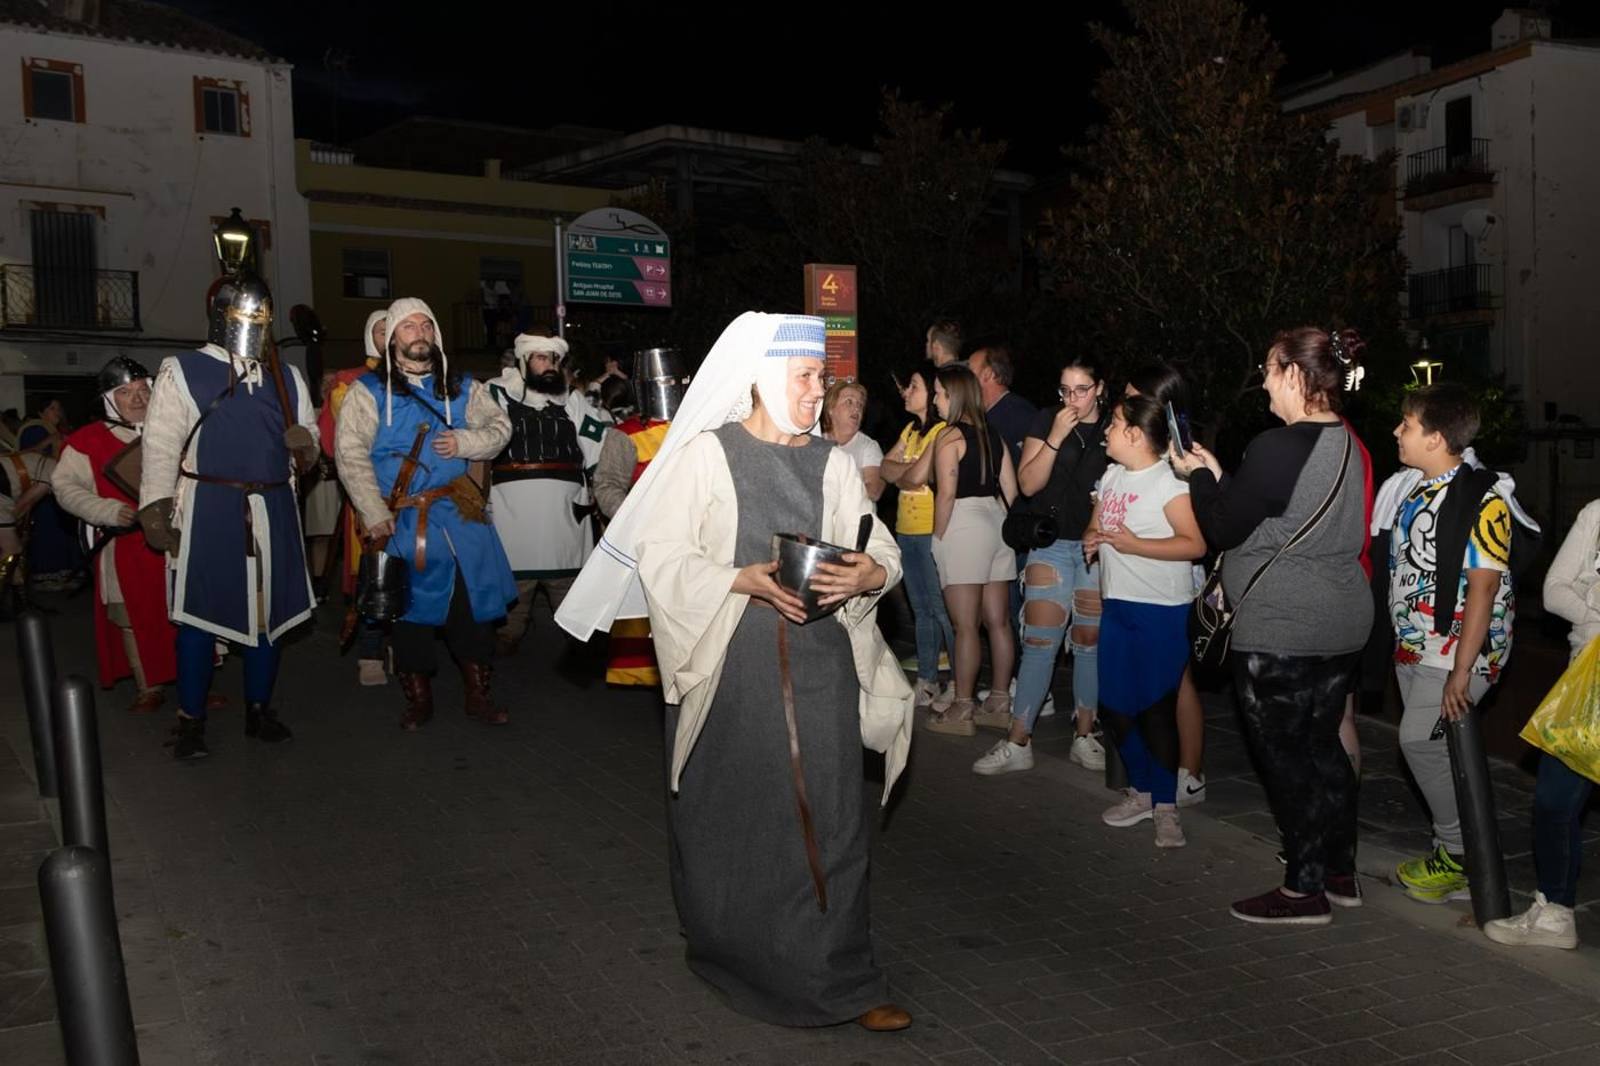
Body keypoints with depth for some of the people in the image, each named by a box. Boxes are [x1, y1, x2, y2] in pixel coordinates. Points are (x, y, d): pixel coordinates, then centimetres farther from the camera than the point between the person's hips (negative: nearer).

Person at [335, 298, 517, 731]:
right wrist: (375, 514, -10)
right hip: (402, 520, -2)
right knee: (408, 609, 2)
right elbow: (350, 455, -4)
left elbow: (500, 426, 13)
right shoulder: (369, 390, 1)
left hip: (461, 513, 3)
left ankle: (478, 694, 15)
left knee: (475, 602, 2)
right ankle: (418, 700, 17)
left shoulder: (460, 386, 11)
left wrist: (464, 442, -8)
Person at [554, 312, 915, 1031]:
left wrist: (866, 574, -18)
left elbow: (884, 551, 5)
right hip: (730, 660, -2)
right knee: (732, 807, 8)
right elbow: (661, 558, -7)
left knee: (826, 808, 1)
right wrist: (743, 580, -20)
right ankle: (731, 948, 29)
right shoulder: (707, 453, -1)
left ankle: (838, 974, 10)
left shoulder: (831, 463, 9)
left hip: (819, 658, 3)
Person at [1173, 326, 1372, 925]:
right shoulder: (1345, 444, 8)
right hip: (1342, 623, 9)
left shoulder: (1276, 449, -21)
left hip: (1279, 631, -9)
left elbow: (1222, 531, -13)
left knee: (1284, 757, 3)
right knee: (1322, 746, 18)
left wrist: (1199, 476, 4)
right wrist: (1218, 477, 16)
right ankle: (1340, 873, 30)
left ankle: (1305, 891, 13)